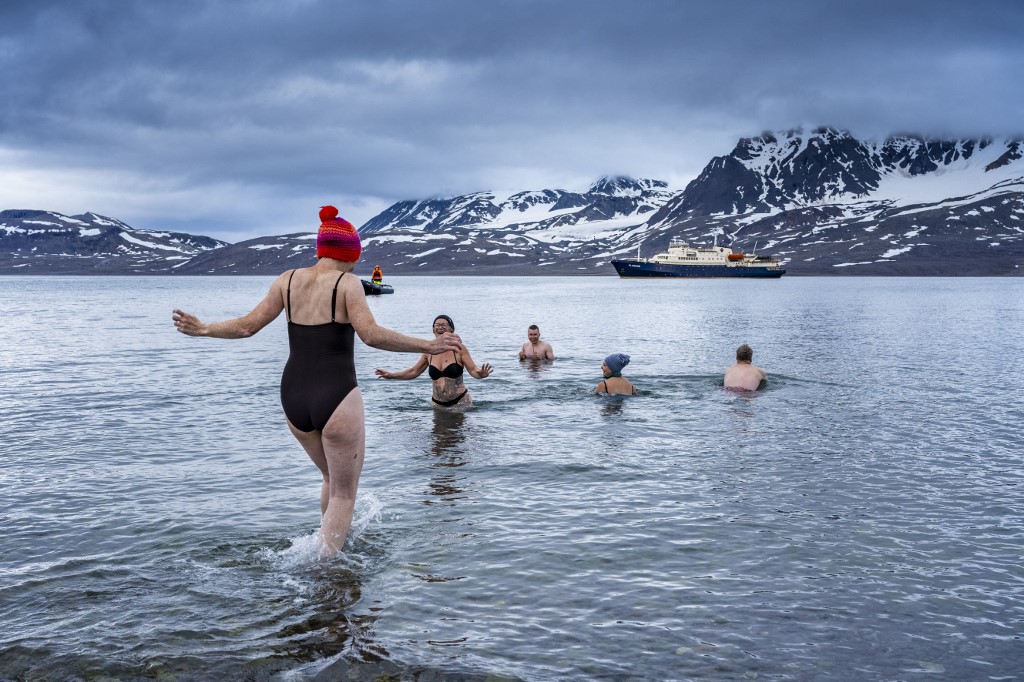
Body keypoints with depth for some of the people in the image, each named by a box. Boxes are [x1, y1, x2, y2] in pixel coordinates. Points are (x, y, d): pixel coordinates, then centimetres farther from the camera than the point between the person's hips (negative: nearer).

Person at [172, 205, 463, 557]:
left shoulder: (289, 279, 6)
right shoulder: (347, 283, -8)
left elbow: (248, 325, 5)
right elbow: (371, 334, -20)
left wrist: (202, 329, 17)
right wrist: (427, 346, -19)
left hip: (293, 398, 6)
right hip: (336, 399, -6)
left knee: (332, 478, 29)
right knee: (344, 493, 8)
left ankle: (327, 541, 40)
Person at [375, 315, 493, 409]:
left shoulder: (459, 349, -7)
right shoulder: (429, 351, 3)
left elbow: (473, 370, -9)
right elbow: (414, 371, 15)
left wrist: (481, 374, -32)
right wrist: (391, 375, 10)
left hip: (460, 402, -3)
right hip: (437, 404, 3)